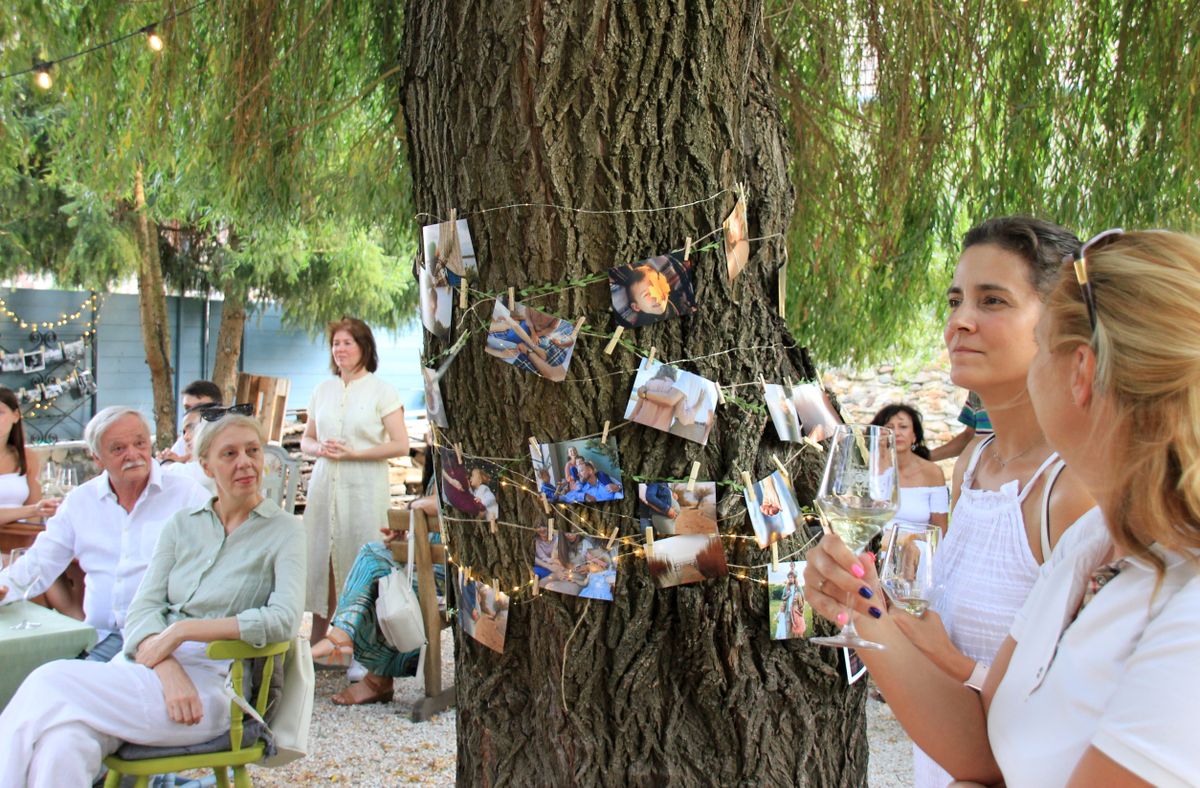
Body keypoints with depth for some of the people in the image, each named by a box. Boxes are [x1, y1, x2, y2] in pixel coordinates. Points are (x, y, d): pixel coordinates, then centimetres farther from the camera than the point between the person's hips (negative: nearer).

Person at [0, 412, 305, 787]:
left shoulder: (283, 530, 3)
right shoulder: (183, 523, 16)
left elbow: (285, 618, -12)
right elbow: (144, 607, 6)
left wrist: (182, 631, -14)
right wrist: (169, 669, -15)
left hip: (214, 683, -4)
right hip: (147, 661, 4)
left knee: (52, 684, -26)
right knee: (64, 740, -32)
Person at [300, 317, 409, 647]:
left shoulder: (381, 391, -1)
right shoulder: (323, 390, 14)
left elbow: (400, 445, -8)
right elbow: (306, 439, 19)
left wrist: (352, 452, -14)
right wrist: (320, 449, -4)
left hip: (364, 487, -4)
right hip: (325, 483, 5)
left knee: (360, 559, -4)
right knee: (320, 559, 5)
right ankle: (316, 641, 13)